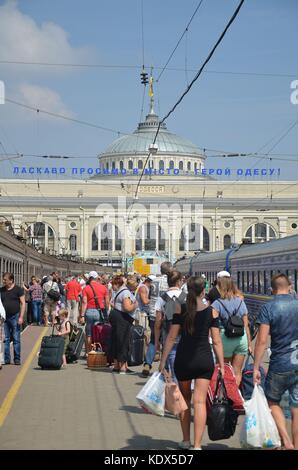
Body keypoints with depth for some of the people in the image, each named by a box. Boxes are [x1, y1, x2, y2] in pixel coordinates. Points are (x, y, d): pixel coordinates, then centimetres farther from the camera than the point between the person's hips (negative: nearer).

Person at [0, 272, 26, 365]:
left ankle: (17, 359, 6)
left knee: (16, 339, 1)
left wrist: (21, 317, -10)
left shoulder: (18, 289, -2)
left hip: (15, 317, -4)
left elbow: (23, 303, -4)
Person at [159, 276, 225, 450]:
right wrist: (222, 366, 5)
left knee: (185, 400, 17)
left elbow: (172, 337, -4)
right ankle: (197, 444, -6)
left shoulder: (180, 309, -4)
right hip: (204, 359, 0)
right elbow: (217, 341, -2)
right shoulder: (212, 312, -2)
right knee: (200, 401, -1)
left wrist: (163, 361, 2)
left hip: (183, 359, 1)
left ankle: (186, 440, 26)